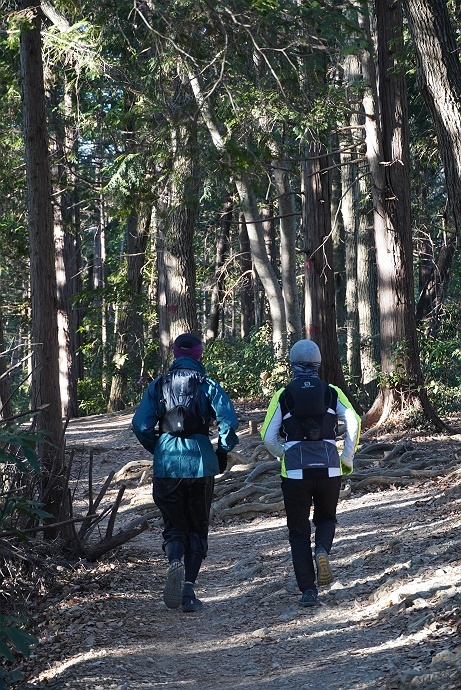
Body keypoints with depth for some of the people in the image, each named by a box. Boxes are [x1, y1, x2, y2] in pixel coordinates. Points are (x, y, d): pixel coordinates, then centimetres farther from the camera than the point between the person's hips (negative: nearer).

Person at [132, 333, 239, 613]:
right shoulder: (208, 386, 0)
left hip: (166, 465, 1)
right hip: (200, 464, -1)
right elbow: (229, 421, -12)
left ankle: (175, 561, -20)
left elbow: (140, 425, -2)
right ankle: (188, 590, 4)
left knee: (174, 526, 13)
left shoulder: (158, 385, 5)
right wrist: (222, 452, 4)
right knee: (197, 527, 12)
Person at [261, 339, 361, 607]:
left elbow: (268, 437, 1)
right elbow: (354, 422, -6)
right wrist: (347, 458, 4)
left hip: (295, 471, -1)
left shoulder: (283, 396, 5)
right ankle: (322, 550, -10)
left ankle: (308, 590, 1)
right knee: (326, 518, 23)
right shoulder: (332, 392, 8)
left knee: (299, 531, 10)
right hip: (329, 469, 1)